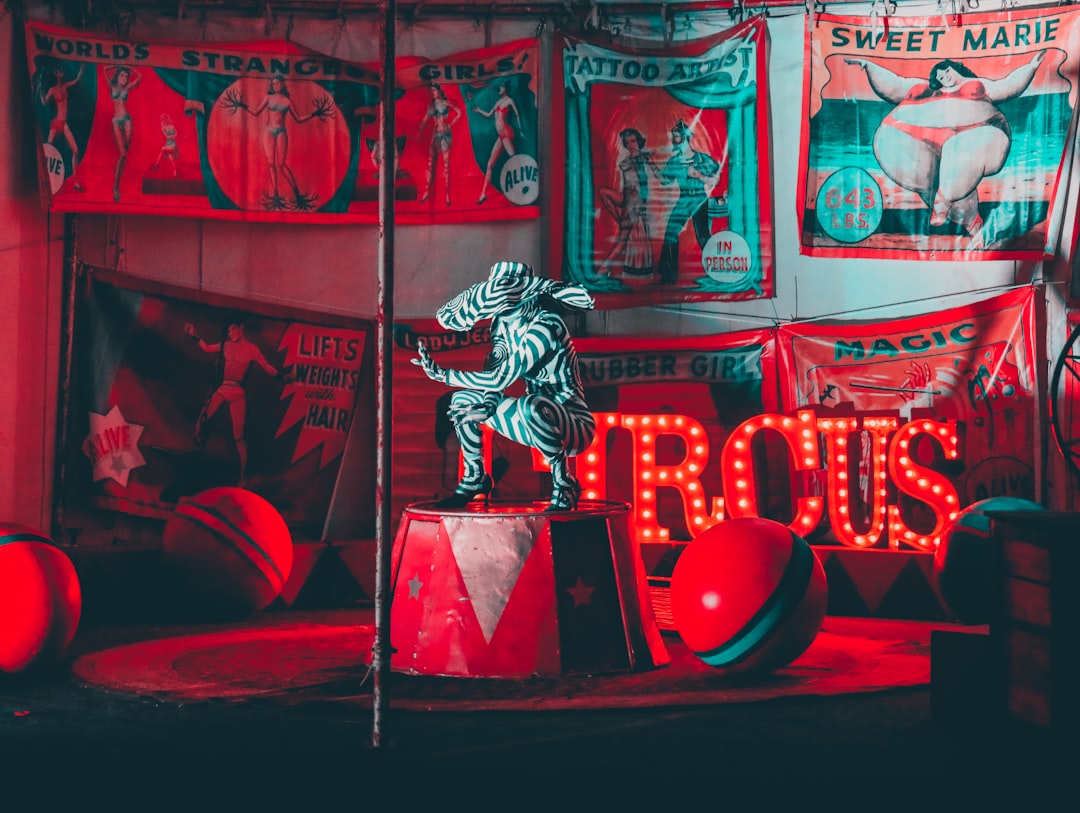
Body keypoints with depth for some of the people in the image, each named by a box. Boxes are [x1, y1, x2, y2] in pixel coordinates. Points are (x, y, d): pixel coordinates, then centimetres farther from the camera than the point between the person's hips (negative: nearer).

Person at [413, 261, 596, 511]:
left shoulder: (545, 326, -24)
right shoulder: (505, 323, 1)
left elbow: (500, 378, -27)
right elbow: (493, 366, -4)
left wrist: (442, 375, -23)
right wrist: (489, 406, -24)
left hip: (575, 426, -8)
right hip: (538, 422, 8)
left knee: (534, 408, -40)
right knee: (462, 400, 6)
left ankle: (564, 488, -19)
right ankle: (475, 479, 19)